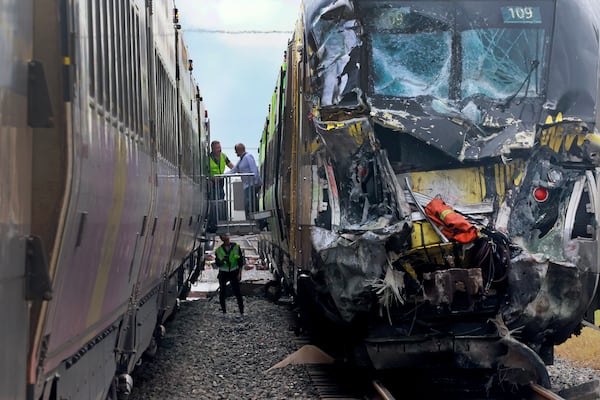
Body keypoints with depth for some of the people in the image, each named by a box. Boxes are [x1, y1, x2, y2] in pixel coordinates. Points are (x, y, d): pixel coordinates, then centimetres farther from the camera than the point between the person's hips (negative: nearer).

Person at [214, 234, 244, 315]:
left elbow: (241, 261, 1)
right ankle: (223, 311, 13)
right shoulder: (218, 250, 0)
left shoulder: (236, 247, -2)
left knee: (237, 292, -8)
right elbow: (217, 263, 3)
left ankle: (242, 311, -5)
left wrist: (239, 273, -4)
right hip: (223, 273, 2)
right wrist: (222, 260, -18)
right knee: (222, 292, 2)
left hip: (234, 273, -2)